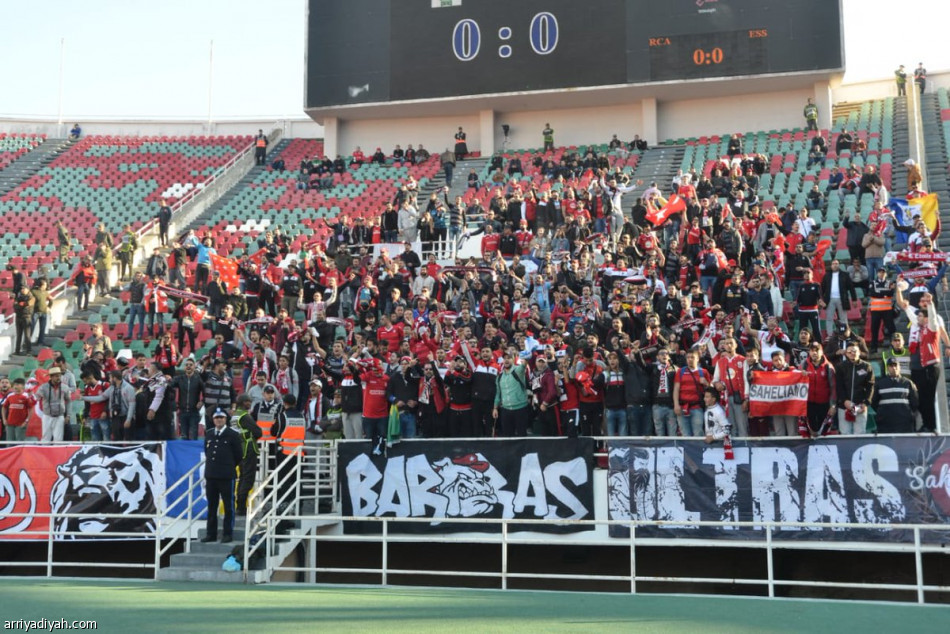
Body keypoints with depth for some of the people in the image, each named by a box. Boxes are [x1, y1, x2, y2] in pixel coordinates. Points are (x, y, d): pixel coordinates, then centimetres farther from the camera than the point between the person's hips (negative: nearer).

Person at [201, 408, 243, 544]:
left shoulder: (233, 435, -3)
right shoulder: (209, 435, 11)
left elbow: (239, 455, 1)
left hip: (226, 477, -5)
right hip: (210, 476, 5)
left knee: (228, 506, 1)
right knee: (211, 507, 10)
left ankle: (227, 534, 6)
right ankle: (211, 534, 16)